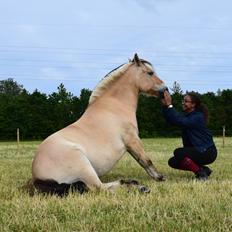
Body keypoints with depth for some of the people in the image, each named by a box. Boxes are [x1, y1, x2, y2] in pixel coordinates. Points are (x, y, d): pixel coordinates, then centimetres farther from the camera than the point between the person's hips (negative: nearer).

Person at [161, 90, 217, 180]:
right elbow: (172, 120, -4)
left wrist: (169, 105, -33)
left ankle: (201, 173, -11)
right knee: (173, 162, 6)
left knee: (178, 152, -26)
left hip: (208, 152, -10)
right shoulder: (187, 116, 10)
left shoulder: (198, 117, -19)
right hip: (198, 150, 10)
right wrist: (165, 106, -16)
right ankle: (203, 169, 12)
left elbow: (180, 121, -34)